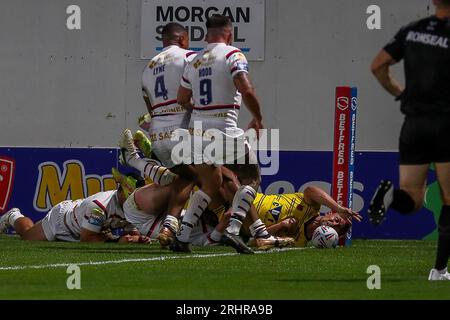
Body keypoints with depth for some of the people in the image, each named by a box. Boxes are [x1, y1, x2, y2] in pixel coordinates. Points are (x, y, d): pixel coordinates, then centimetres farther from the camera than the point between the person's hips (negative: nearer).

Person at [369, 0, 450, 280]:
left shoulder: (411, 32, 5)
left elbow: (378, 66, 7)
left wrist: (399, 92, 19)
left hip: (414, 123, 4)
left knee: (411, 201, 10)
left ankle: (392, 194, -25)